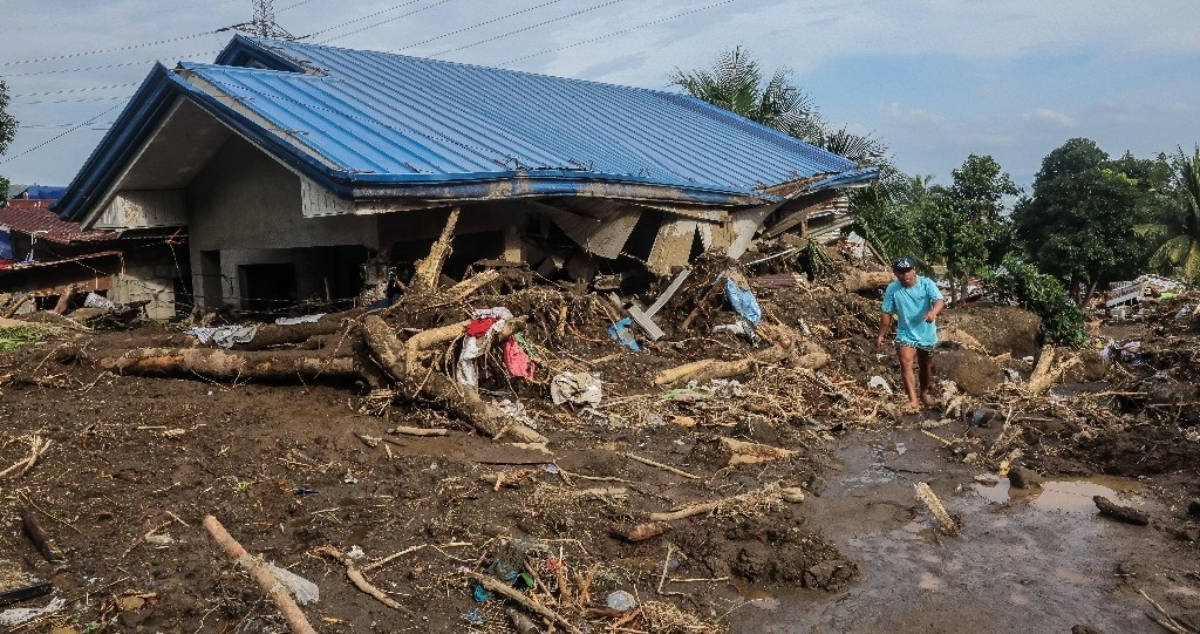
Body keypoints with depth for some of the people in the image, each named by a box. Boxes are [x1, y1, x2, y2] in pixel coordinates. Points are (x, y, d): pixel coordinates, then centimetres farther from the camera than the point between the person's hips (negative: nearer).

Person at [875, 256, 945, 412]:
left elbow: (939, 301, -27)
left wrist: (933, 311, -50)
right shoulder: (892, 289, -11)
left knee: (926, 367, 19)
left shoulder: (926, 283, -14)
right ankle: (913, 400, -29)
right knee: (906, 364, -22)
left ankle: (924, 393, 44)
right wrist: (881, 335, -1)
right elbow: (886, 313, -4)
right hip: (905, 334, -1)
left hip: (927, 334, 1)